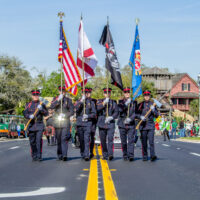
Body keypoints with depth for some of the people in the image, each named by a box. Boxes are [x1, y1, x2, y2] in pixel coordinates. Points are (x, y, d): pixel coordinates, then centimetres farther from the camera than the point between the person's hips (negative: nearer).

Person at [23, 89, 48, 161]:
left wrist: (41, 109, -18)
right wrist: (30, 116, -20)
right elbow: (25, 113, 1)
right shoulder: (28, 104, 10)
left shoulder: (42, 104, 8)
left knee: (39, 141, -11)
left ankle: (39, 156, -9)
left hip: (39, 125, -1)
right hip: (31, 125, 1)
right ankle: (34, 156, 14)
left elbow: (46, 114, 1)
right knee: (32, 141, 4)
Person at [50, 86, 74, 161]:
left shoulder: (68, 100, 7)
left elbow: (72, 111, 5)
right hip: (57, 122, 2)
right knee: (58, 140, 8)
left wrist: (65, 115, -12)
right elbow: (52, 107, -8)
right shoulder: (55, 99, 10)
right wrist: (58, 100, -18)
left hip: (65, 122, -2)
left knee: (64, 139, -13)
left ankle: (64, 155, -20)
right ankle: (59, 155, 17)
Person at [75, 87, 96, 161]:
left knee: (87, 140, -13)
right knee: (81, 140, 7)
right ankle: (82, 155, 19)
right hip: (79, 124, 2)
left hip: (88, 124, -2)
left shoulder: (91, 102, 8)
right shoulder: (78, 101, 12)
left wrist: (88, 116, -12)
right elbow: (76, 109, -8)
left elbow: (94, 113, 5)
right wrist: (81, 101, -17)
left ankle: (87, 155, -18)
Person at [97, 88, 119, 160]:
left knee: (110, 138, -16)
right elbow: (98, 108, -8)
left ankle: (110, 154, -23)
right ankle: (105, 155, 16)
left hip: (110, 123, -1)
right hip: (102, 124, 1)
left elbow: (116, 112, 3)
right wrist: (104, 103, -20)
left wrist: (111, 117, -14)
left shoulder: (113, 102, 11)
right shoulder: (100, 101, 11)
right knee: (103, 140, 5)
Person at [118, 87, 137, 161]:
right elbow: (120, 110, -9)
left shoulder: (134, 102, 8)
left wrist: (130, 119, -13)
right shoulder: (121, 102, 8)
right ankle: (125, 155, 14)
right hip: (122, 124, 1)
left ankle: (131, 155, -14)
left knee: (131, 140, -10)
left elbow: (135, 112, 2)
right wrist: (126, 104, -19)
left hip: (131, 124, -1)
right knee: (123, 141, 4)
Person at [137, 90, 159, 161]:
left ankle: (152, 155, -17)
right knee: (144, 142, 3)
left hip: (151, 126, -1)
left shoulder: (152, 104, 9)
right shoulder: (140, 104, 9)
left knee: (151, 141, -13)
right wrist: (141, 117, -14)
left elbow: (157, 115, 8)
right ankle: (145, 156, 10)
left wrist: (153, 110, -11)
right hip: (143, 126, 1)